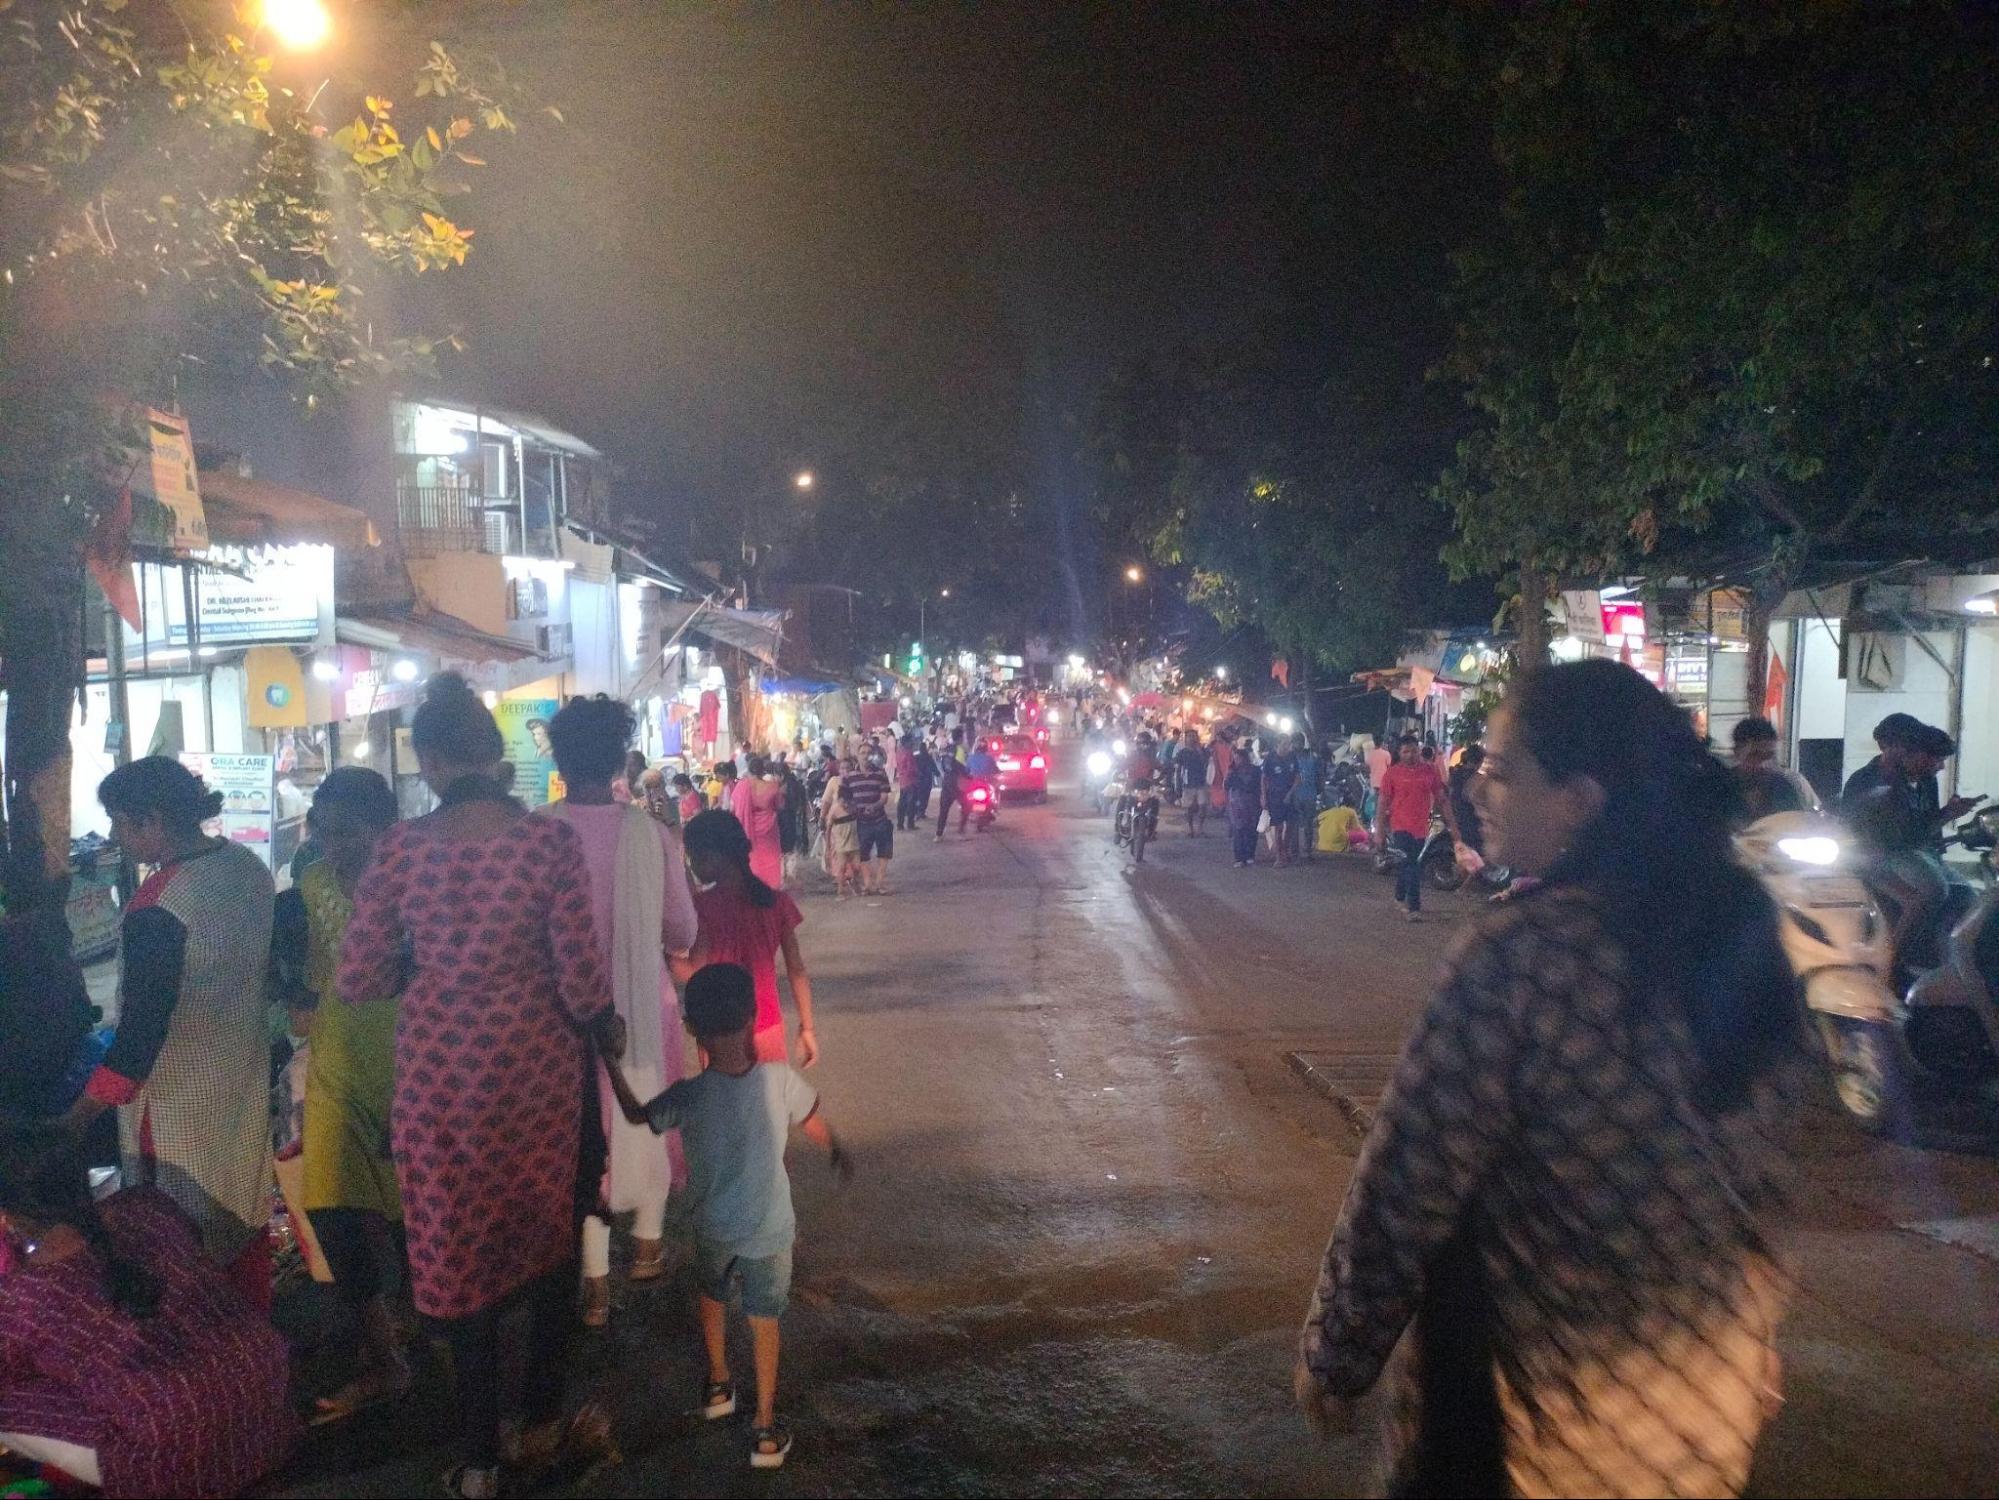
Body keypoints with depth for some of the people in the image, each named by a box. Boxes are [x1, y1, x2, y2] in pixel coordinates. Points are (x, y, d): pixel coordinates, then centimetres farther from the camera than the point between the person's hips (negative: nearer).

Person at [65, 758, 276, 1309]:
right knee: (244, 1216, 21)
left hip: (182, 1106, -8)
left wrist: (73, 1123, -16)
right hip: (246, 1083, 8)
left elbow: (139, 1035, -23)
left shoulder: (158, 910, -25)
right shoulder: (249, 867, -3)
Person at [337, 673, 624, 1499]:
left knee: (459, 1249, 16)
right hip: (537, 1067, -1)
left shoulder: (400, 848, -9)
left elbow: (357, 981, -4)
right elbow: (582, 979, -13)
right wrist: (608, 1027, 8)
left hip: (438, 1073, 1)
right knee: (549, 1236, 21)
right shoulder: (551, 841, -14)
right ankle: (543, 1427, 35)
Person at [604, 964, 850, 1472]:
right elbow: (814, 1125, 0)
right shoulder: (780, 1080, -21)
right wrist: (837, 1153, 21)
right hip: (769, 1228, -1)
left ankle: (718, 1385, 48)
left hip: (713, 1227, 1)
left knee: (713, 1298, 30)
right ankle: (765, 1429, 24)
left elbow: (635, 1113, -1)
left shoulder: (688, 1096, -22)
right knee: (763, 1320, 18)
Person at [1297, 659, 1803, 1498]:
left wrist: (1335, 1358, -7)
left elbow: (1407, 1185, -21)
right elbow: (1751, 1171, 6)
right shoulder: (1743, 925, -4)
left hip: (1544, 1387, -6)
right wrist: (1727, 1334, 19)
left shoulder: (1520, 954, -26)